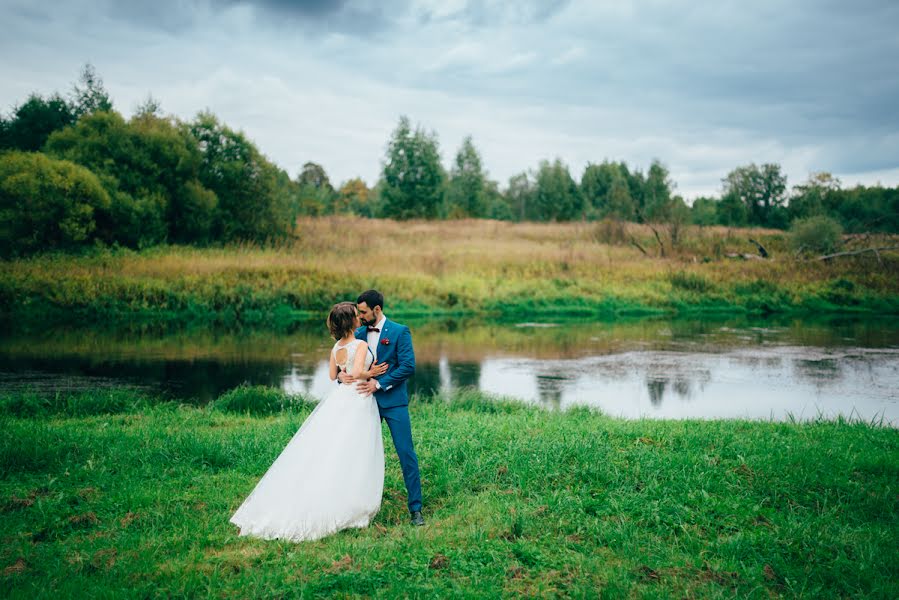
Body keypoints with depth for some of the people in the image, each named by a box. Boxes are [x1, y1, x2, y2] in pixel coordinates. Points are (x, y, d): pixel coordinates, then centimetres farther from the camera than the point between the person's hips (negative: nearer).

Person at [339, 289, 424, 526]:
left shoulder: (400, 332, -5)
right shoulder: (358, 334, 9)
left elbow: (408, 366, -12)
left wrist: (379, 383, -17)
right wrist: (341, 374, -13)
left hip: (393, 401, -4)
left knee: (406, 453, -5)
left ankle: (415, 509, 2)